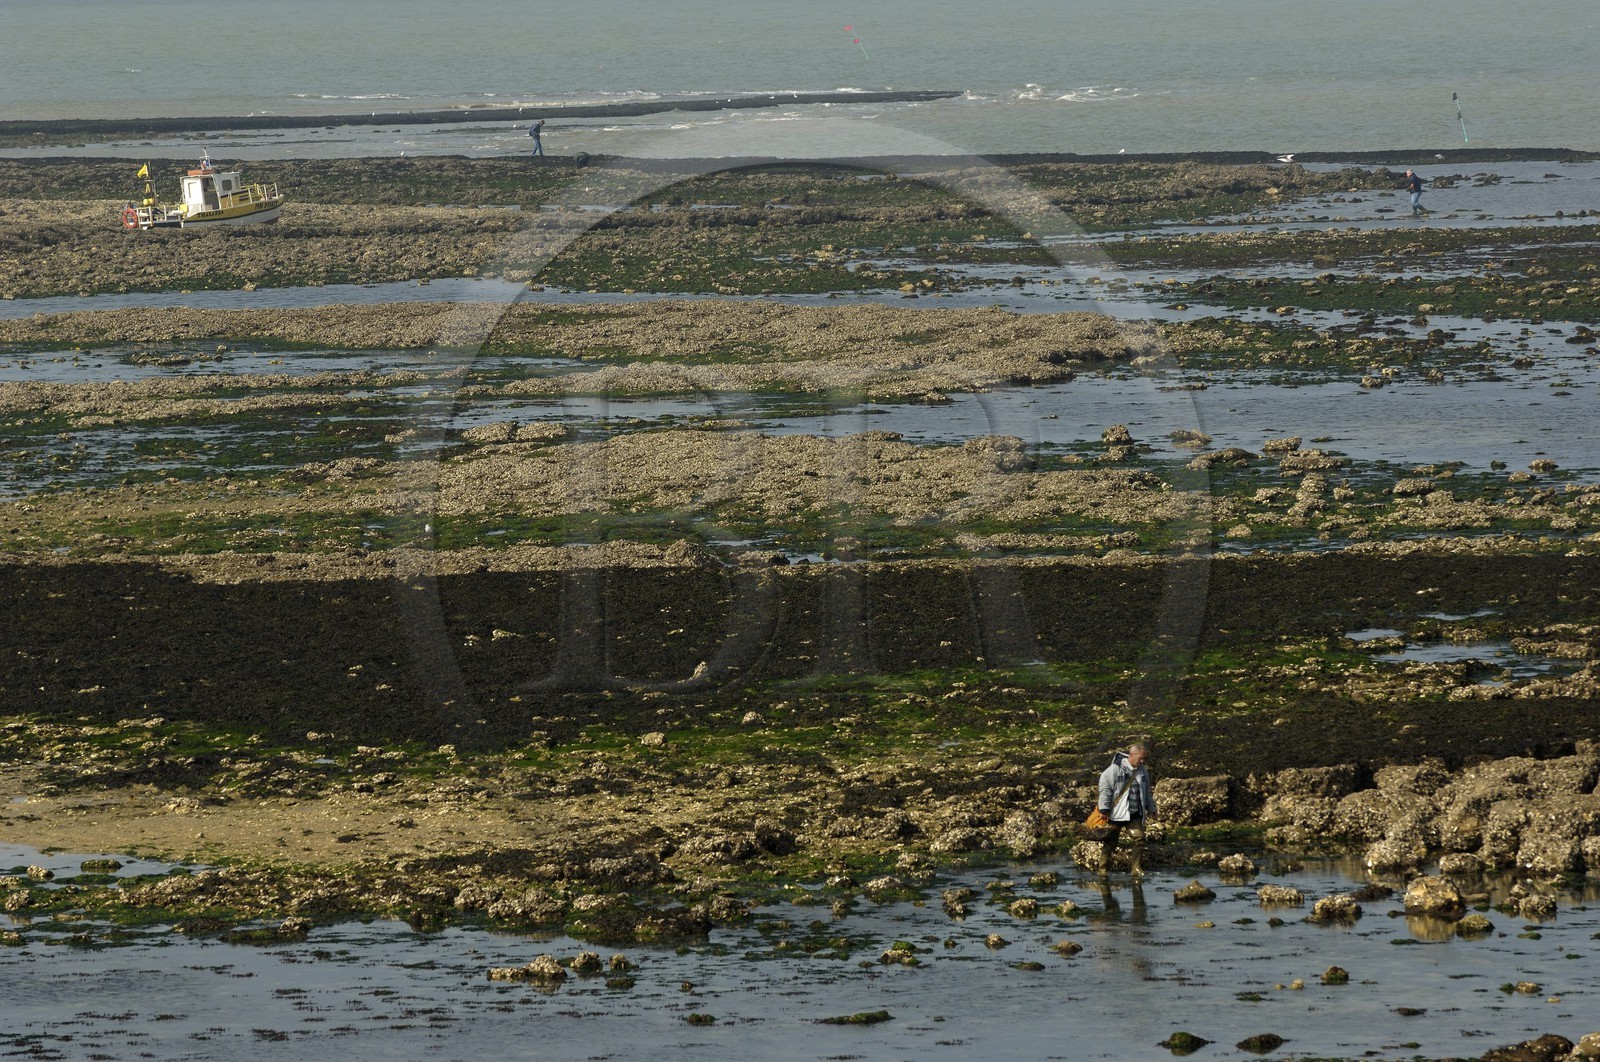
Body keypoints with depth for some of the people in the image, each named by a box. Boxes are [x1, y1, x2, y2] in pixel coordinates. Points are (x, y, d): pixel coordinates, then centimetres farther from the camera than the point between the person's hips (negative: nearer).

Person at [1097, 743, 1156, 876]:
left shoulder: (1142, 771, 10)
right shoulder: (1115, 769, -12)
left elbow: (1147, 793, 23)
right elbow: (1105, 788, -12)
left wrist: (1151, 809, 25)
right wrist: (1104, 808, -16)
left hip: (1135, 814, 5)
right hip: (1116, 814, -5)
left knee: (1139, 839, -5)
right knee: (1110, 842, 0)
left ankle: (1137, 869, 2)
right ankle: (1103, 869, 9)